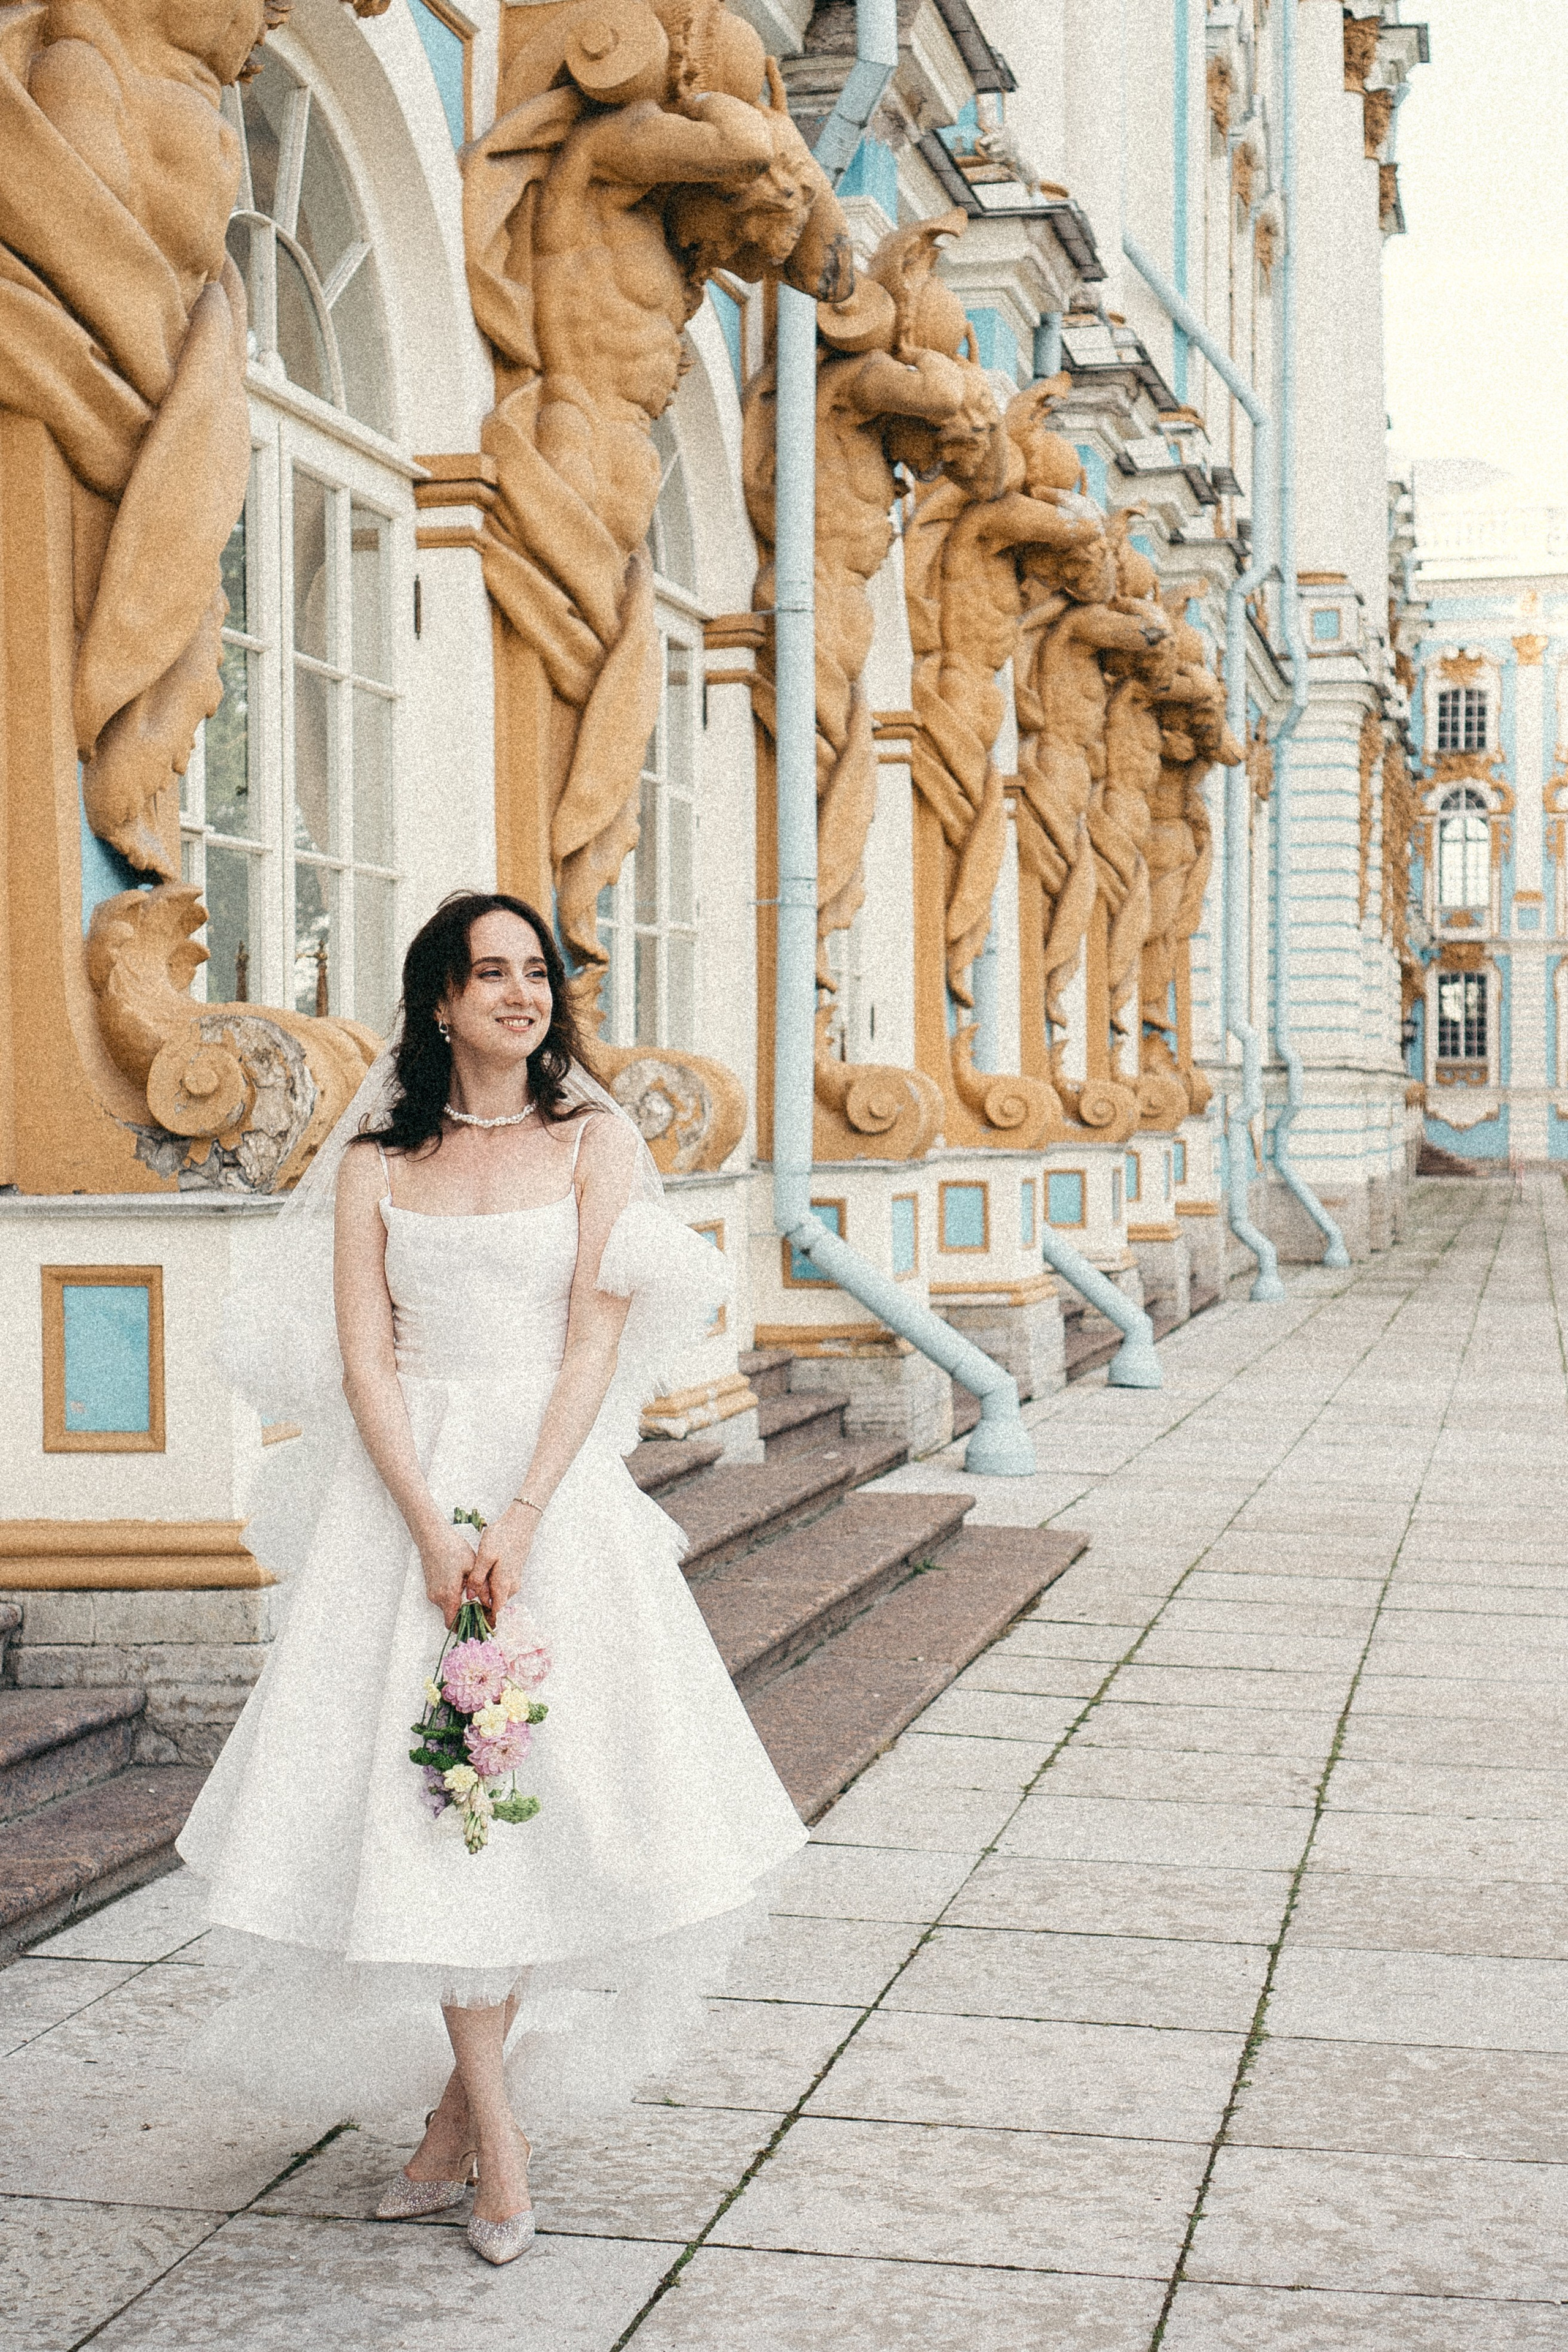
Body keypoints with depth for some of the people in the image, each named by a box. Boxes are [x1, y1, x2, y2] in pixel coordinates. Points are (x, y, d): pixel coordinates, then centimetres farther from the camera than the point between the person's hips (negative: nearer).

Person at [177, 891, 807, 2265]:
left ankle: (462, 2099, 15)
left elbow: (594, 1344, -4)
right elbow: (365, 1362, 0)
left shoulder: (596, 1141, 4)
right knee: (427, 1783, -5)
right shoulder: (376, 1161, 6)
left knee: (550, 1780, -1)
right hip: (407, 1493, 0)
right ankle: (493, 2131, 4)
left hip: (555, 1484, 0)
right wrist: (432, 1529, -13)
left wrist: (518, 1524, -14)